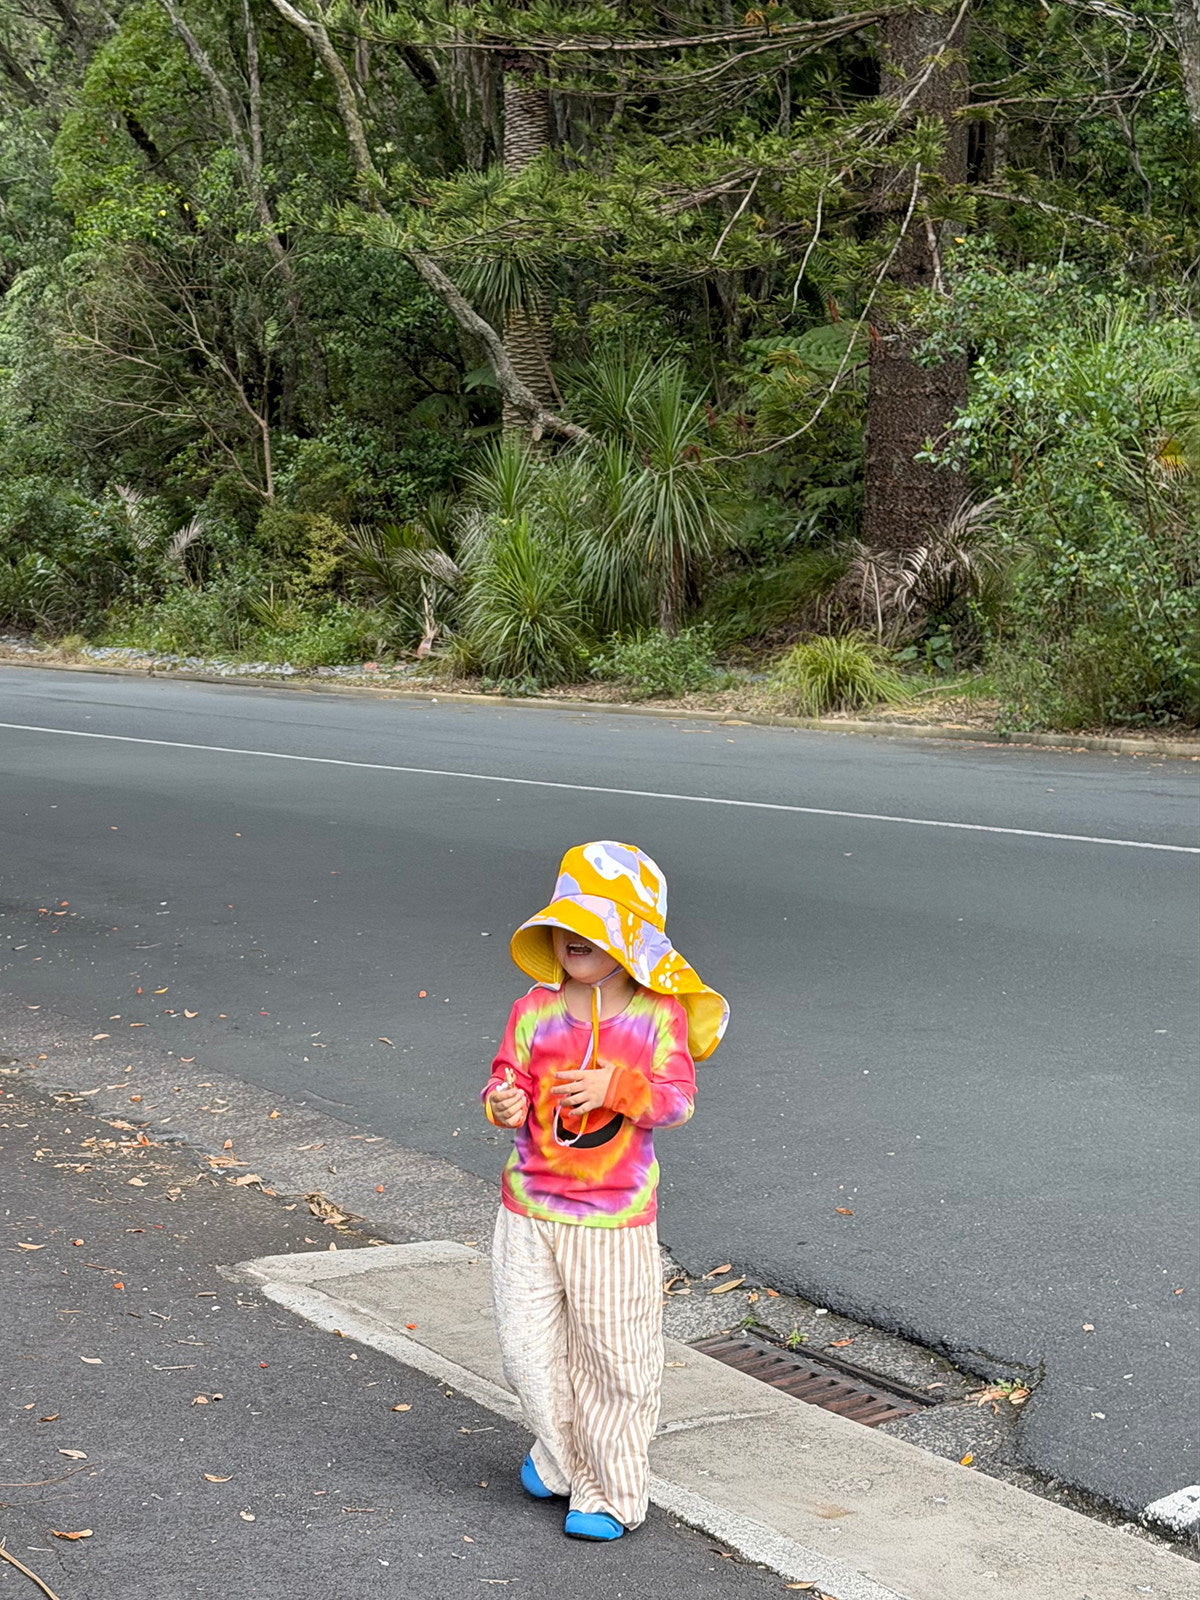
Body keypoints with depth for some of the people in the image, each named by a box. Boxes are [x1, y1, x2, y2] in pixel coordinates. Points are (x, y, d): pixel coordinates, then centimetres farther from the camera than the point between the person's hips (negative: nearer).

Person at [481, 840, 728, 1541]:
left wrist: (616, 1086, -27)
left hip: (614, 1219, -3)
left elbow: (677, 1098, -11)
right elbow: (509, 1076, 2)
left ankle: (612, 1491, 21)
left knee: (613, 1355, 5)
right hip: (531, 1209, 3)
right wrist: (504, 1102, -21)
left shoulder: (658, 1015, -7)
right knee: (529, 1346, 7)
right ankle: (560, 1457, 34)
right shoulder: (536, 1010, 0)